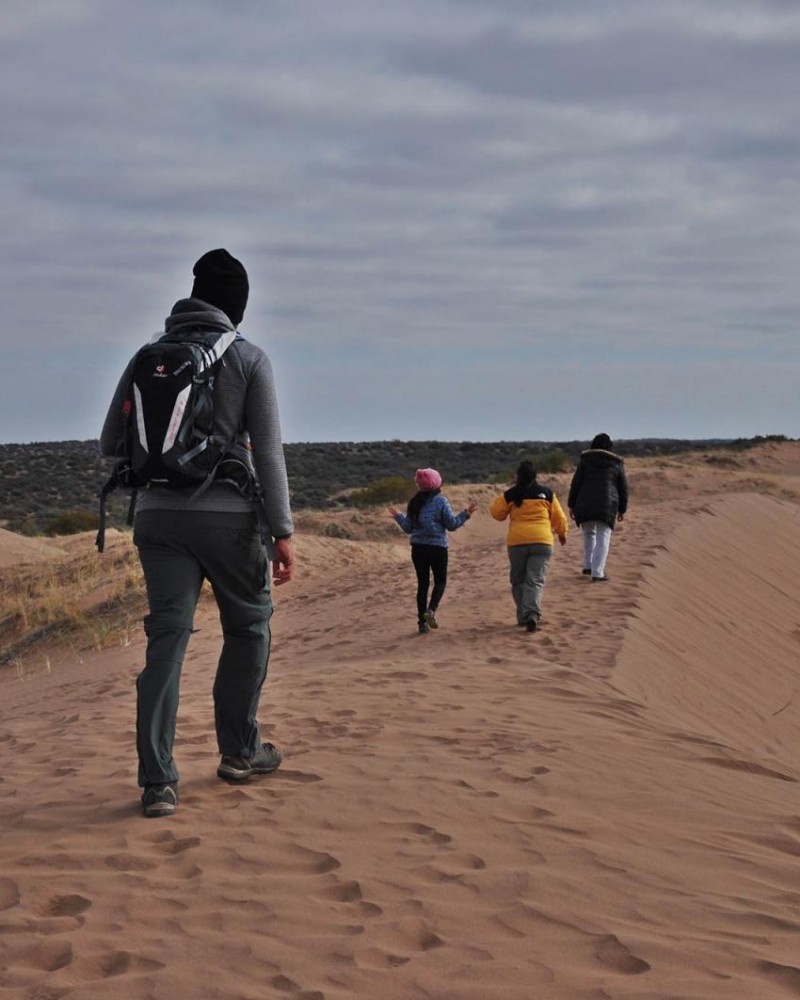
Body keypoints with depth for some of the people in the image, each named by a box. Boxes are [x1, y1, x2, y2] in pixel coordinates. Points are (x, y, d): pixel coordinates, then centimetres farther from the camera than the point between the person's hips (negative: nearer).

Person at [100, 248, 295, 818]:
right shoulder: (249, 359, -1)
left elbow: (111, 445, 12)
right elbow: (268, 452, -6)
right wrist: (282, 531, -4)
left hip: (158, 515, 3)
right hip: (228, 515, -3)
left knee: (167, 641, 1)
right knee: (248, 627, 17)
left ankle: (158, 781, -6)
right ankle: (239, 751, 24)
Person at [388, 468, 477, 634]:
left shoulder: (414, 503, 5)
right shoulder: (441, 501, -8)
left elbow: (408, 528, 10)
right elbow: (451, 525, -6)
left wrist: (398, 516, 27)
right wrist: (466, 514, 5)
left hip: (418, 548, 4)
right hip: (437, 547, -4)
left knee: (422, 583, 9)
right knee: (440, 581, 10)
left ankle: (422, 622, 6)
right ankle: (431, 610, -16)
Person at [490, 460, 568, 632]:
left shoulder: (510, 495, 1)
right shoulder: (547, 493, 5)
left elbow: (496, 513, 12)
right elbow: (559, 517, 13)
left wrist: (499, 499, 28)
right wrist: (562, 533, 30)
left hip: (517, 541, 0)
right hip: (542, 541, 0)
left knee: (518, 580, 15)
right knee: (535, 580, -3)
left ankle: (523, 616, 15)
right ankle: (532, 614, -23)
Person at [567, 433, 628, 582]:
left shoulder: (586, 460, 6)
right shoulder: (617, 464, 9)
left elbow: (575, 484, 3)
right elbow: (623, 489, 10)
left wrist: (571, 505, 8)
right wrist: (622, 510, 18)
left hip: (584, 504, 1)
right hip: (607, 506, -1)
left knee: (589, 534, 22)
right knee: (603, 539, 2)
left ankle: (588, 566, 19)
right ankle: (597, 573, -6)